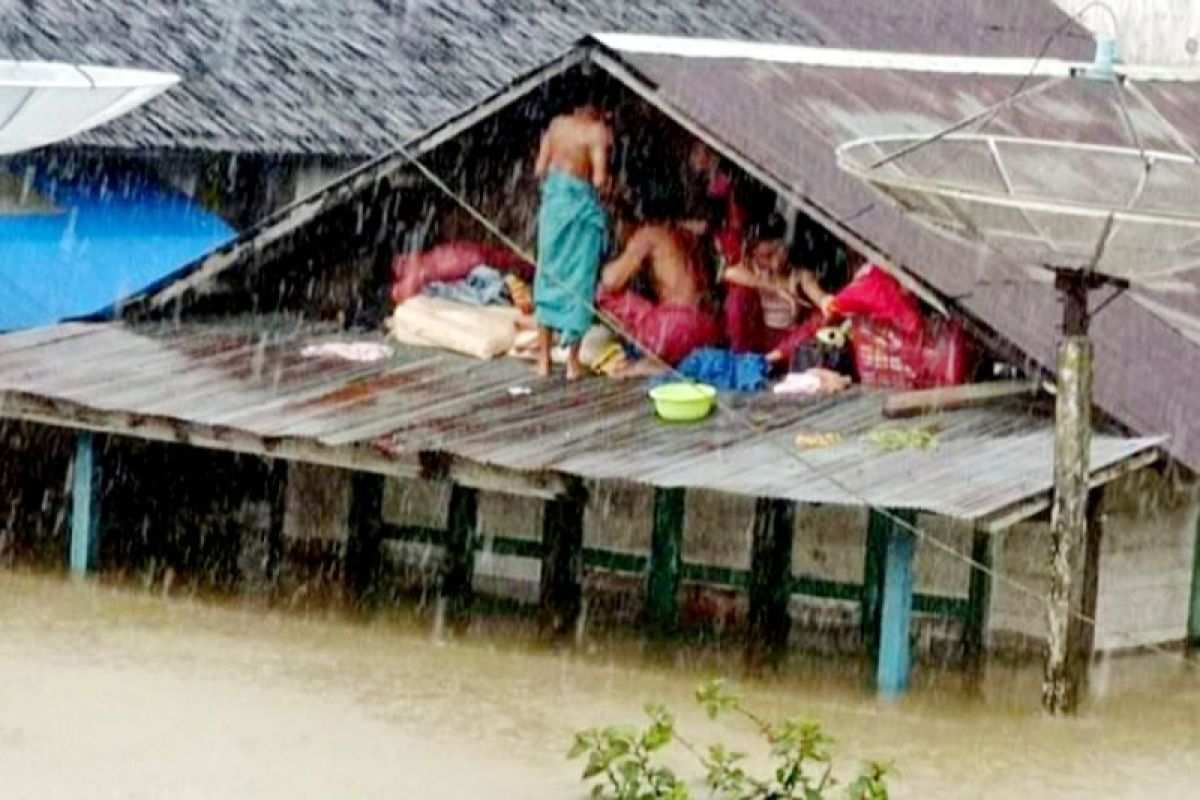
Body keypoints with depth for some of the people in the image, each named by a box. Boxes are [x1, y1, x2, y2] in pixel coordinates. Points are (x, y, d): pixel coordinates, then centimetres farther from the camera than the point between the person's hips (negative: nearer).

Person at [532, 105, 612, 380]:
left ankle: (544, 358, 15)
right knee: (577, 280, 4)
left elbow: (540, 169, 5)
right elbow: (599, 180, -15)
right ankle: (573, 362, 6)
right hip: (581, 202, -4)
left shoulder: (557, 124, 7)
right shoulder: (598, 131, -8)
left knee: (548, 275, 14)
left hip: (553, 200, 4)